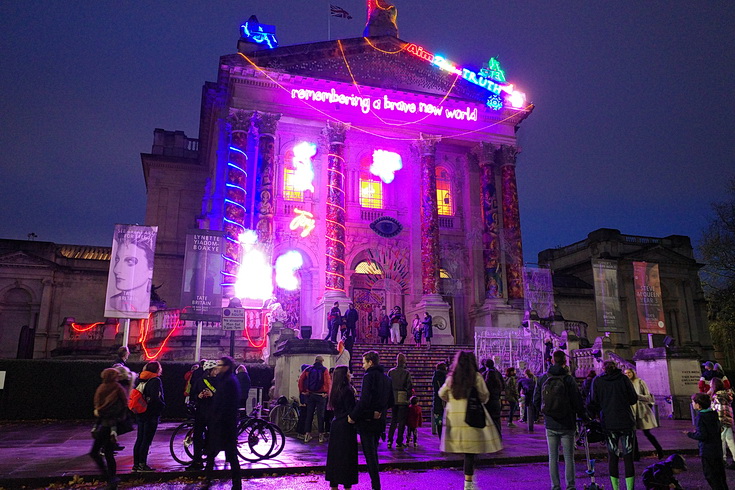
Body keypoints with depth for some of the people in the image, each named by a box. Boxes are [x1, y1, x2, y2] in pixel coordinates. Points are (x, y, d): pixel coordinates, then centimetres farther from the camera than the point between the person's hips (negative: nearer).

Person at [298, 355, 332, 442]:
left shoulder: (308, 369, 4)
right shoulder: (324, 370, -6)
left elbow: (301, 379, -2)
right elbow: (328, 382, -17)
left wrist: (302, 390, 1)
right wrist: (327, 392, -12)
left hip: (309, 395, 3)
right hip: (321, 395, -3)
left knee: (309, 415, 10)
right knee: (320, 415, 5)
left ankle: (307, 435, 12)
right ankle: (321, 435, 7)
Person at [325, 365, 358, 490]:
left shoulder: (335, 390, 8)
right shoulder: (347, 390, -17)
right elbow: (351, 410, -17)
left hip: (336, 424, 8)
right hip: (346, 426, -8)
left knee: (334, 454, 12)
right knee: (347, 456, 1)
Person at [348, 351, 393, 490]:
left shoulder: (369, 376, -15)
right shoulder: (387, 378, 9)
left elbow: (364, 400, -24)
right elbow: (391, 402, 13)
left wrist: (353, 416, -16)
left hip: (367, 420, -8)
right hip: (380, 420, 8)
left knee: (369, 454, 0)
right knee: (373, 452, 18)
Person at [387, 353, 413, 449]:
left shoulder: (391, 372, 0)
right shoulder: (406, 373, -10)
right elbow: (410, 387, -9)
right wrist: (409, 396, 5)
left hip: (393, 398, 3)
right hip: (403, 399, -3)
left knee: (393, 420, 14)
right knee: (402, 421, 5)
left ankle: (389, 441, 9)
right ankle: (399, 442, 7)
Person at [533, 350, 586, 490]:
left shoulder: (542, 378, 0)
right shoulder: (568, 379, -10)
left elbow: (536, 401, 5)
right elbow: (577, 402, -8)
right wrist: (583, 416, 8)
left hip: (550, 425, 2)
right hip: (567, 425, -2)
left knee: (553, 457, 9)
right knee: (568, 457, 7)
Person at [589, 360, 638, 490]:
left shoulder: (597, 381, 1)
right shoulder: (624, 378, 0)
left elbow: (594, 403, 0)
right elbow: (634, 399, 2)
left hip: (608, 423, 0)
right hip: (626, 422, 0)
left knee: (612, 457, 11)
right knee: (628, 457, 4)